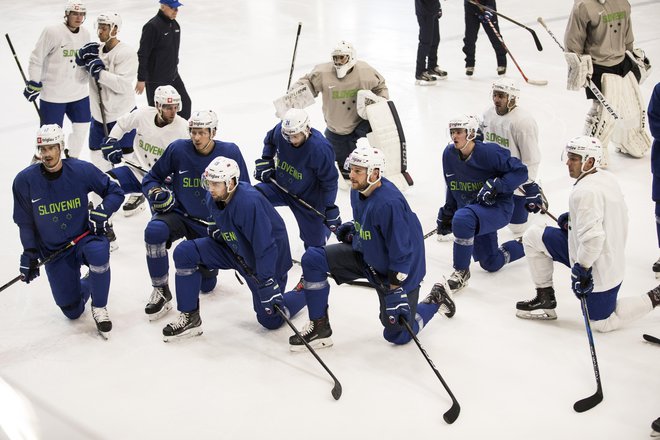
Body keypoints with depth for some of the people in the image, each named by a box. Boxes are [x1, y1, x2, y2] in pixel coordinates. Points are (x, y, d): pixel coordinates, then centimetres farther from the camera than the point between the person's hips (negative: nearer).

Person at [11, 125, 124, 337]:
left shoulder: (82, 170, -13)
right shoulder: (25, 180, -9)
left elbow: (115, 192, -3)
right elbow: (25, 222, 2)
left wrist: (102, 211, -21)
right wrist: (29, 254, -3)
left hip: (84, 237, -1)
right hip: (53, 251, 2)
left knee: (98, 253, -40)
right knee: (72, 311, -1)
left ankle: (99, 307, -14)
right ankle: (85, 284, 37)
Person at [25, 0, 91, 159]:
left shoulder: (85, 34, 4)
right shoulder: (52, 32, -17)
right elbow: (36, 58, -12)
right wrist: (34, 83, -12)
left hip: (79, 92, 7)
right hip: (53, 94, -6)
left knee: (82, 126, 13)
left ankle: (71, 159, 33)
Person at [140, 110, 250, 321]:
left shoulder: (230, 152, -9)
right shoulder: (178, 149, -11)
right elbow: (151, 178, 2)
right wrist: (157, 193, -19)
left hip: (212, 226, 1)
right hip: (180, 214, -1)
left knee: (206, 285, 6)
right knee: (154, 231, -35)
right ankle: (161, 291, -17)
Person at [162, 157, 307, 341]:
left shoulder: (249, 202, -36)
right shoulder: (213, 197, -11)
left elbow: (265, 247, -36)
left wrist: (268, 286, -37)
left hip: (268, 258, -7)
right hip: (234, 248, 7)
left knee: (271, 319, -2)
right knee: (184, 253, -11)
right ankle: (190, 318, -1)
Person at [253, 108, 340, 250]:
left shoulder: (320, 149, -33)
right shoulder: (280, 130, -19)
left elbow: (329, 181, -20)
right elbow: (270, 140, 9)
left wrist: (330, 209, -16)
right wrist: (265, 161, -1)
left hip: (307, 197, -4)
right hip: (280, 185, 4)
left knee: (314, 239, 5)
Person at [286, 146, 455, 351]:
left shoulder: (389, 203, -34)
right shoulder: (358, 190, -8)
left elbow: (401, 253, -29)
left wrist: (395, 291, -27)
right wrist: (350, 230, 2)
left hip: (399, 270, -7)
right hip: (364, 255, 8)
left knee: (398, 335, 1)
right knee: (313, 258, -10)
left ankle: (435, 300, 29)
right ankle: (319, 327, 1)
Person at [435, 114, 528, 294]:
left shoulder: (488, 152, -19)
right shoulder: (449, 154, -1)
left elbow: (521, 171, -17)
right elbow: (452, 187, 15)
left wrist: (496, 186, -27)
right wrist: (446, 213, 14)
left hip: (498, 207, -7)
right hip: (475, 213, 7)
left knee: (462, 218, -37)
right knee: (491, 264, 15)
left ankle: (461, 272, -19)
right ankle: (525, 245, 44)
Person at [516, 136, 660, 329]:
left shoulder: (585, 191, -29)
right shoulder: (607, 178, 0)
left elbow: (593, 237, -34)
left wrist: (581, 269, -26)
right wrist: (573, 218, 10)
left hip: (597, 269, -9)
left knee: (602, 323, 9)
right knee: (533, 237, 8)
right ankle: (545, 299, 16)